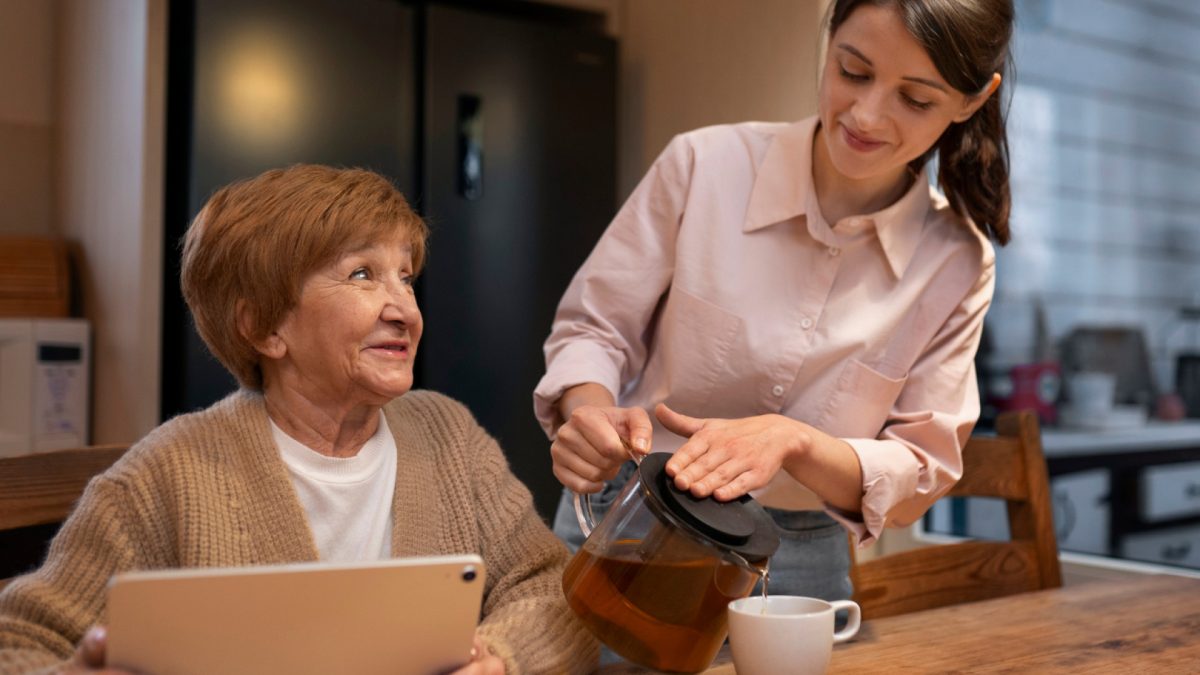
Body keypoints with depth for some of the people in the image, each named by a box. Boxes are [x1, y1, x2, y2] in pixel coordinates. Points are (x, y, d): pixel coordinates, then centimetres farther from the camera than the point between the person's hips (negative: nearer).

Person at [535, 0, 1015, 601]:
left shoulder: (956, 265, -5)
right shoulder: (705, 165, -10)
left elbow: (920, 473, -4)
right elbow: (593, 328, -1)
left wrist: (791, 440, -24)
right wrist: (591, 412, -24)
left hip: (800, 567, 2)